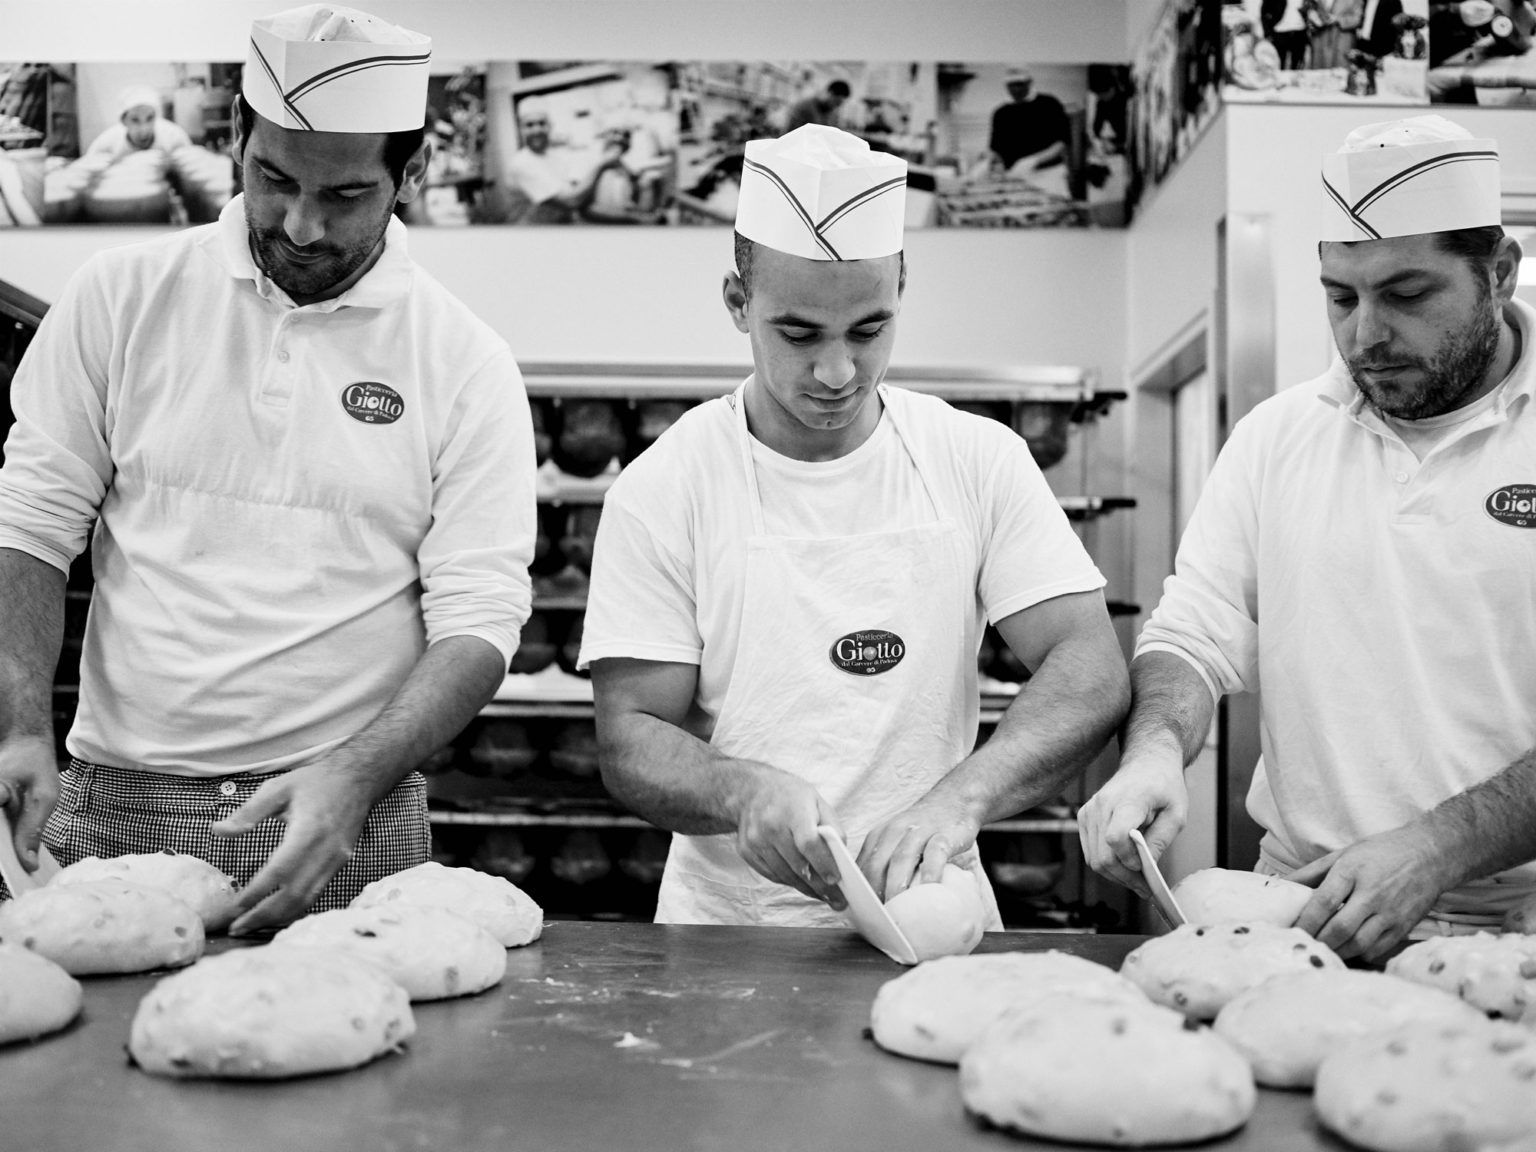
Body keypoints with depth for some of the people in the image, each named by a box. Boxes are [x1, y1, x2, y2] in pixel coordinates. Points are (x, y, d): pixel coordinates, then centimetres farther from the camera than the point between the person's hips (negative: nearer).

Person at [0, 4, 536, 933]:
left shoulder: (466, 366, -3)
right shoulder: (123, 297, 2)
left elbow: (477, 621, -6)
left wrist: (353, 777, -21)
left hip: (345, 825, -1)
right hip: (114, 804, 2)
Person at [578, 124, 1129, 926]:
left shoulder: (980, 460, 2)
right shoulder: (658, 491, -2)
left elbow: (1091, 672, -4)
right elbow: (630, 740, -3)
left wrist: (960, 796, -22)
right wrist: (743, 792, -24)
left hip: (935, 922, 2)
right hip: (727, 930, -1)